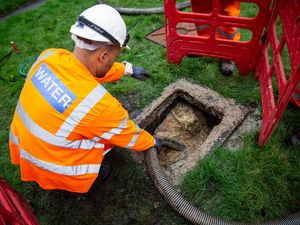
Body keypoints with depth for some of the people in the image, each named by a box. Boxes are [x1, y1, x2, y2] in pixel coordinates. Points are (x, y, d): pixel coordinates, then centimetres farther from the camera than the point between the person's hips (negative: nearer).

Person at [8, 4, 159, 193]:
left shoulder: (49, 56, -16)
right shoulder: (99, 104, -35)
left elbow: (89, 67, 5)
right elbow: (130, 137, -15)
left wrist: (128, 69, 16)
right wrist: (152, 141, 8)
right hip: (54, 170, -6)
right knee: (117, 127, 4)